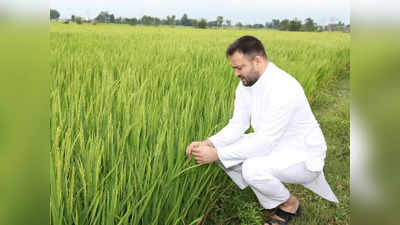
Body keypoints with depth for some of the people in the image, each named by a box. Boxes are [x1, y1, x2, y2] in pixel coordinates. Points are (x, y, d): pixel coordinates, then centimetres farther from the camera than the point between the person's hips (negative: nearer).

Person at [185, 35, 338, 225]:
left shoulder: (284, 88, -30)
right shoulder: (246, 84, -4)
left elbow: (264, 142, -31)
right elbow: (238, 125, -2)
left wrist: (217, 154, -31)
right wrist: (208, 144, -19)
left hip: (303, 158, -8)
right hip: (273, 146, 8)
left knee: (253, 168, -35)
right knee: (221, 148, -5)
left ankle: (289, 204, 0)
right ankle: (269, 198, 11)